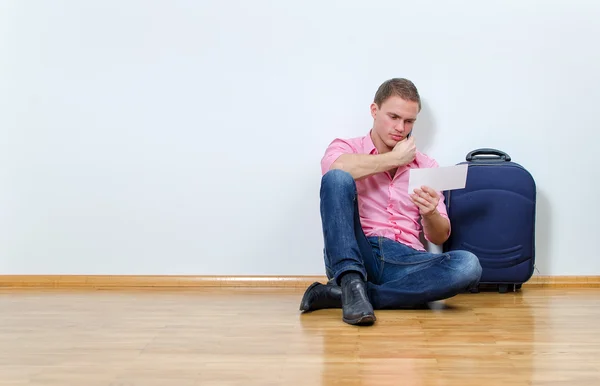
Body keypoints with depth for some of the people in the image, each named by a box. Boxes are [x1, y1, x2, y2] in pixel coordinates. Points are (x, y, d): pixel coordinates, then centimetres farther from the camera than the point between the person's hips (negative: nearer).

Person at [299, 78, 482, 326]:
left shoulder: (427, 167, 18)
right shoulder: (347, 148, 10)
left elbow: (440, 237, 14)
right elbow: (335, 168, -17)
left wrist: (430, 213, -10)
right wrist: (395, 158, -5)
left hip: (405, 261, 3)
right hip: (351, 257, -3)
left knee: (468, 265, -28)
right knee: (337, 178, -24)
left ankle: (338, 293, -26)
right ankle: (352, 283, -34)